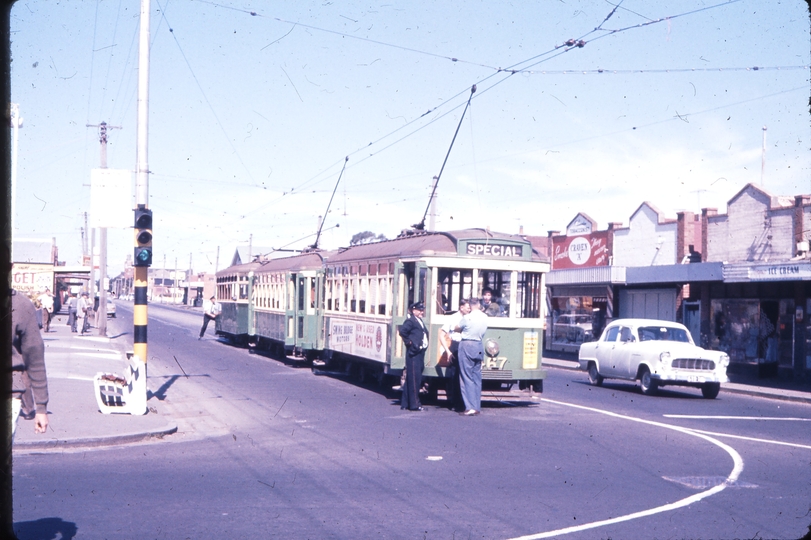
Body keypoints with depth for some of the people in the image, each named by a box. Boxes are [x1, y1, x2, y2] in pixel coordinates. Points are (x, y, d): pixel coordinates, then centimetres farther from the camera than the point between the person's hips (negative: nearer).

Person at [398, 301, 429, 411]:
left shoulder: (420, 321, 18)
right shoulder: (410, 321, -11)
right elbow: (402, 331, -24)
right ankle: (414, 403, -5)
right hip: (413, 353, -10)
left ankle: (405, 402, 20)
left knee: (414, 378, 13)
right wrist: (408, 342, -15)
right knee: (414, 378, -7)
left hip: (420, 353, 10)